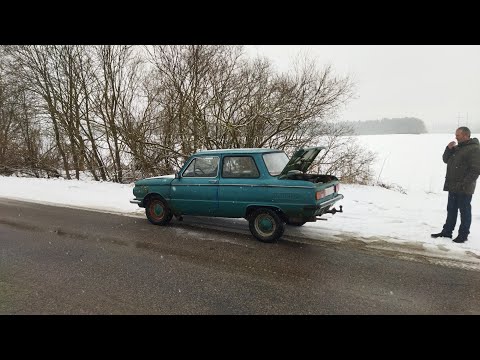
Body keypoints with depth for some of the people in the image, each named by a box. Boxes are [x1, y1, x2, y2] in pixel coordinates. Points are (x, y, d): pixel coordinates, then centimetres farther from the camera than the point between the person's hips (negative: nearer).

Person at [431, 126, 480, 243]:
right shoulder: (457, 147, 14)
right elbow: (446, 160, 19)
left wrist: (464, 184, -22)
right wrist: (449, 149, 1)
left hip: (464, 189, -8)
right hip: (453, 187, 9)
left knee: (464, 211, 3)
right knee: (451, 210, 14)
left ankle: (463, 234, 13)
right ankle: (447, 232, 23)